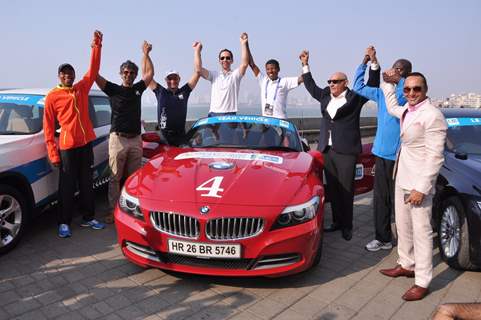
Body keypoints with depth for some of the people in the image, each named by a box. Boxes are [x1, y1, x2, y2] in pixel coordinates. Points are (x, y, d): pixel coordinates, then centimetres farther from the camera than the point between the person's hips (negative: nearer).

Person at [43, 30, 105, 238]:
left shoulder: (82, 88, 10)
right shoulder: (52, 96, -1)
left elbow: (94, 69, 2)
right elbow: (48, 126, -3)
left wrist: (97, 46, -8)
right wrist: (53, 153, -8)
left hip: (86, 143, 4)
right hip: (67, 147, -4)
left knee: (87, 184, 11)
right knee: (67, 186, 2)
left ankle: (88, 218, 22)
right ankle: (64, 223, 13)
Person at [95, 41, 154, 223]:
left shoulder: (137, 89, 14)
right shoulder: (113, 89, 2)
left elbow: (149, 73, 18)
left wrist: (146, 54, 15)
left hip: (136, 139, 4)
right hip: (118, 139, -3)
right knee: (115, 177, -1)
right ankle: (112, 211, 5)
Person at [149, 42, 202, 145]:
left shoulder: (184, 92, 10)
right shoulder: (160, 92, 8)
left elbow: (197, 72, 7)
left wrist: (197, 51, 5)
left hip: (180, 135, 1)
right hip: (163, 135, -1)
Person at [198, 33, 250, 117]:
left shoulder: (235, 75, 6)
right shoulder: (214, 75, 13)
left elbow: (244, 64, -11)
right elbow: (199, 69, 0)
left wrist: (243, 44, -18)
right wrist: (198, 51, -5)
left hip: (230, 115, -2)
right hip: (213, 114, 3)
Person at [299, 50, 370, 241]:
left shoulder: (354, 97, -1)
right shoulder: (326, 96, 14)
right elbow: (312, 87, 27)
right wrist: (305, 65, 25)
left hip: (346, 151, -5)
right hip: (327, 150, 5)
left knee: (346, 189, 2)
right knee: (332, 189, 10)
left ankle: (347, 226, 13)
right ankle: (337, 221, 22)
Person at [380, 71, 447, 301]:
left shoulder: (432, 116, -16)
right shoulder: (407, 110, 9)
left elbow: (435, 157, -19)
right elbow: (392, 108, 35)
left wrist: (421, 188, -21)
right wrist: (387, 83, 29)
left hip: (419, 183, -9)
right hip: (402, 178, 9)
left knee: (421, 231, -2)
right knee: (403, 226, 18)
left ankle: (422, 282, 8)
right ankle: (406, 265, 34)